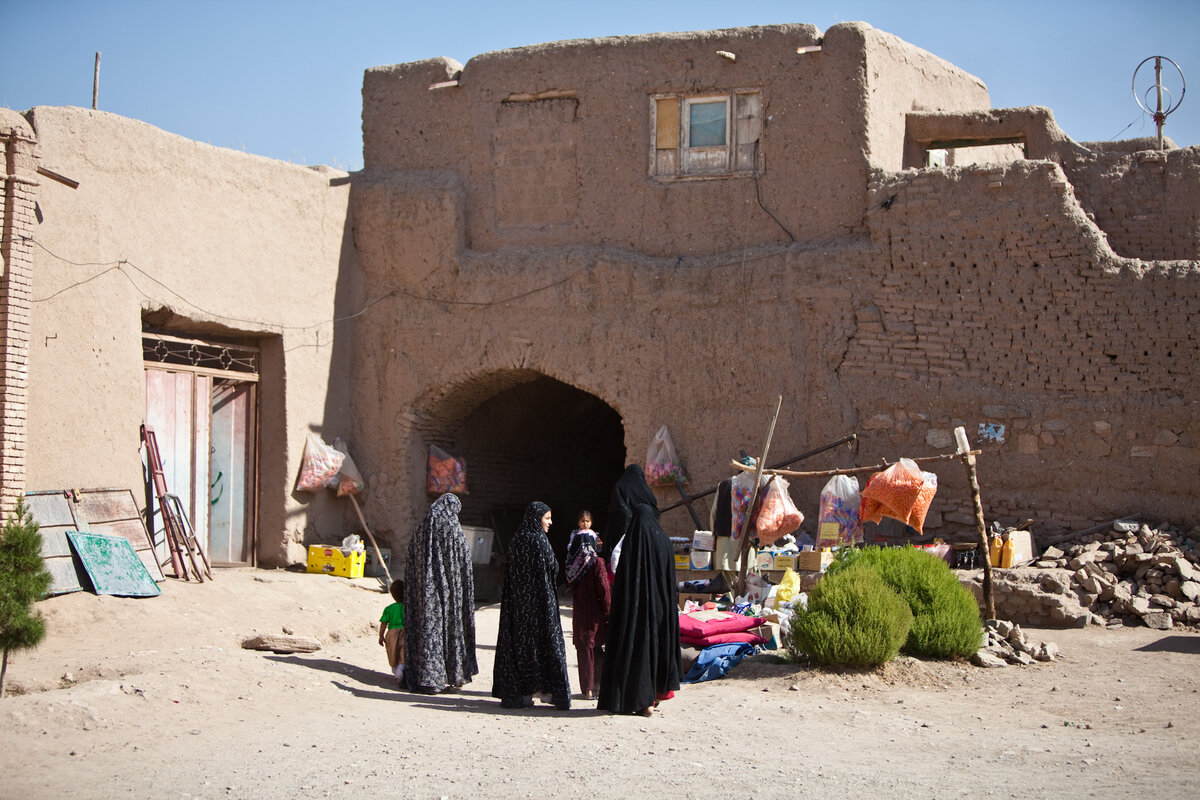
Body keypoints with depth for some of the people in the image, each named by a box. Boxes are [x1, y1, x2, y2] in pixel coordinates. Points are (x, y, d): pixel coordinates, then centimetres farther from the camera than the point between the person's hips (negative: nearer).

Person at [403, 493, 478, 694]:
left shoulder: (421, 531, 4)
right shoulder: (454, 532, -8)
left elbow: (410, 567, 7)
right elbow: (465, 569, -7)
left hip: (425, 590, 4)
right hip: (448, 590, -4)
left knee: (428, 627, 6)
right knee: (452, 626, 8)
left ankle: (428, 679, 7)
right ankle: (455, 675, 16)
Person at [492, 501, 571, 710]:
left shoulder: (516, 541, 7)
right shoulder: (539, 541, -14)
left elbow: (510, 573, 10)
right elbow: (552, 569, -12)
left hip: (517, 599, 7)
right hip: (539, 598, -7)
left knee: (518, 639, 8)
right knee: (544, 639, 2)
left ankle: (522, 692, 9)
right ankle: (546, 688, 2)